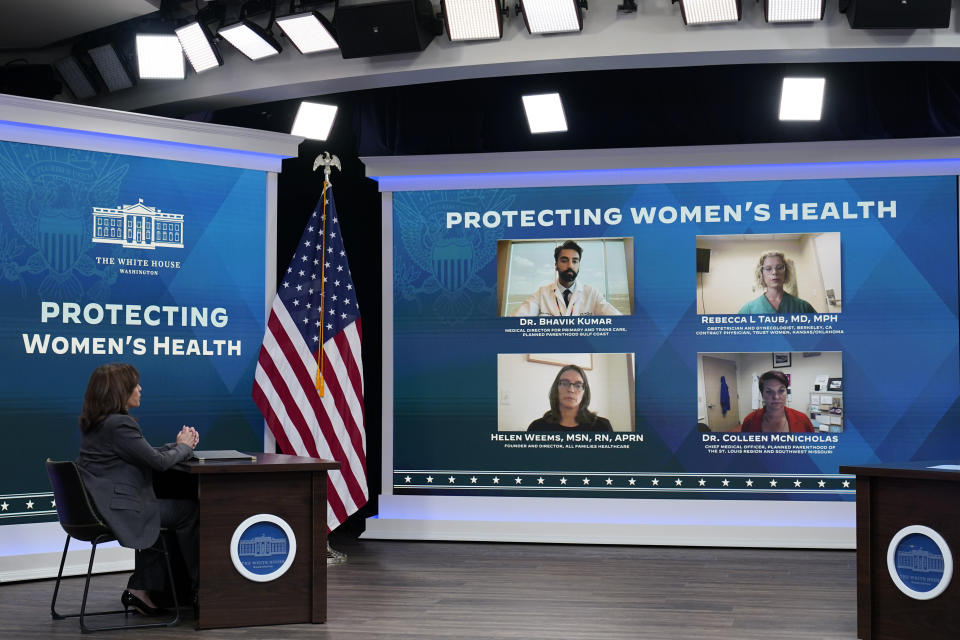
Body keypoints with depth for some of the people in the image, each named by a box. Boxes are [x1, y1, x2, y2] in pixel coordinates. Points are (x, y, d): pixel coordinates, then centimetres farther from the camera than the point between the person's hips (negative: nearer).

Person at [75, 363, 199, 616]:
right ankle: (197, 585, 16)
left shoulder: (94, 423, 12)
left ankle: (139, 590, 19)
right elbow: (159, 461, -15)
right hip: (117, 509, -10)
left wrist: (179, 445, 9)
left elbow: (145, 454, 17)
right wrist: (183, 446, 4)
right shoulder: (119, 424, -19)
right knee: (188, 511, 1)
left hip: (96, 507, 10)